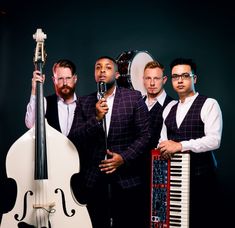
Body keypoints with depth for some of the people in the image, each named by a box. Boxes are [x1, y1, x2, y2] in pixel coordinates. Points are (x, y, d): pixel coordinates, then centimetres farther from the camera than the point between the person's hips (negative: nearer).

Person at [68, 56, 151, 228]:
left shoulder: (134, 98, 1)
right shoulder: (84, 103, 8)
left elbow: (145, 136, -1)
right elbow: (74, 140, 0)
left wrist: (124, 157, -13)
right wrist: (96, 118, -13)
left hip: (128, 181, -2)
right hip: (93, 181, 2)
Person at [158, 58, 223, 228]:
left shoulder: (208, 104, -4)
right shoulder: (169, 109, 15)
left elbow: (214, 140, -15)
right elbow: (163, 139, 17)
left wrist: (180, 146, -21)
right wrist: (164, 147, -7)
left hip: (201, 175, -5)